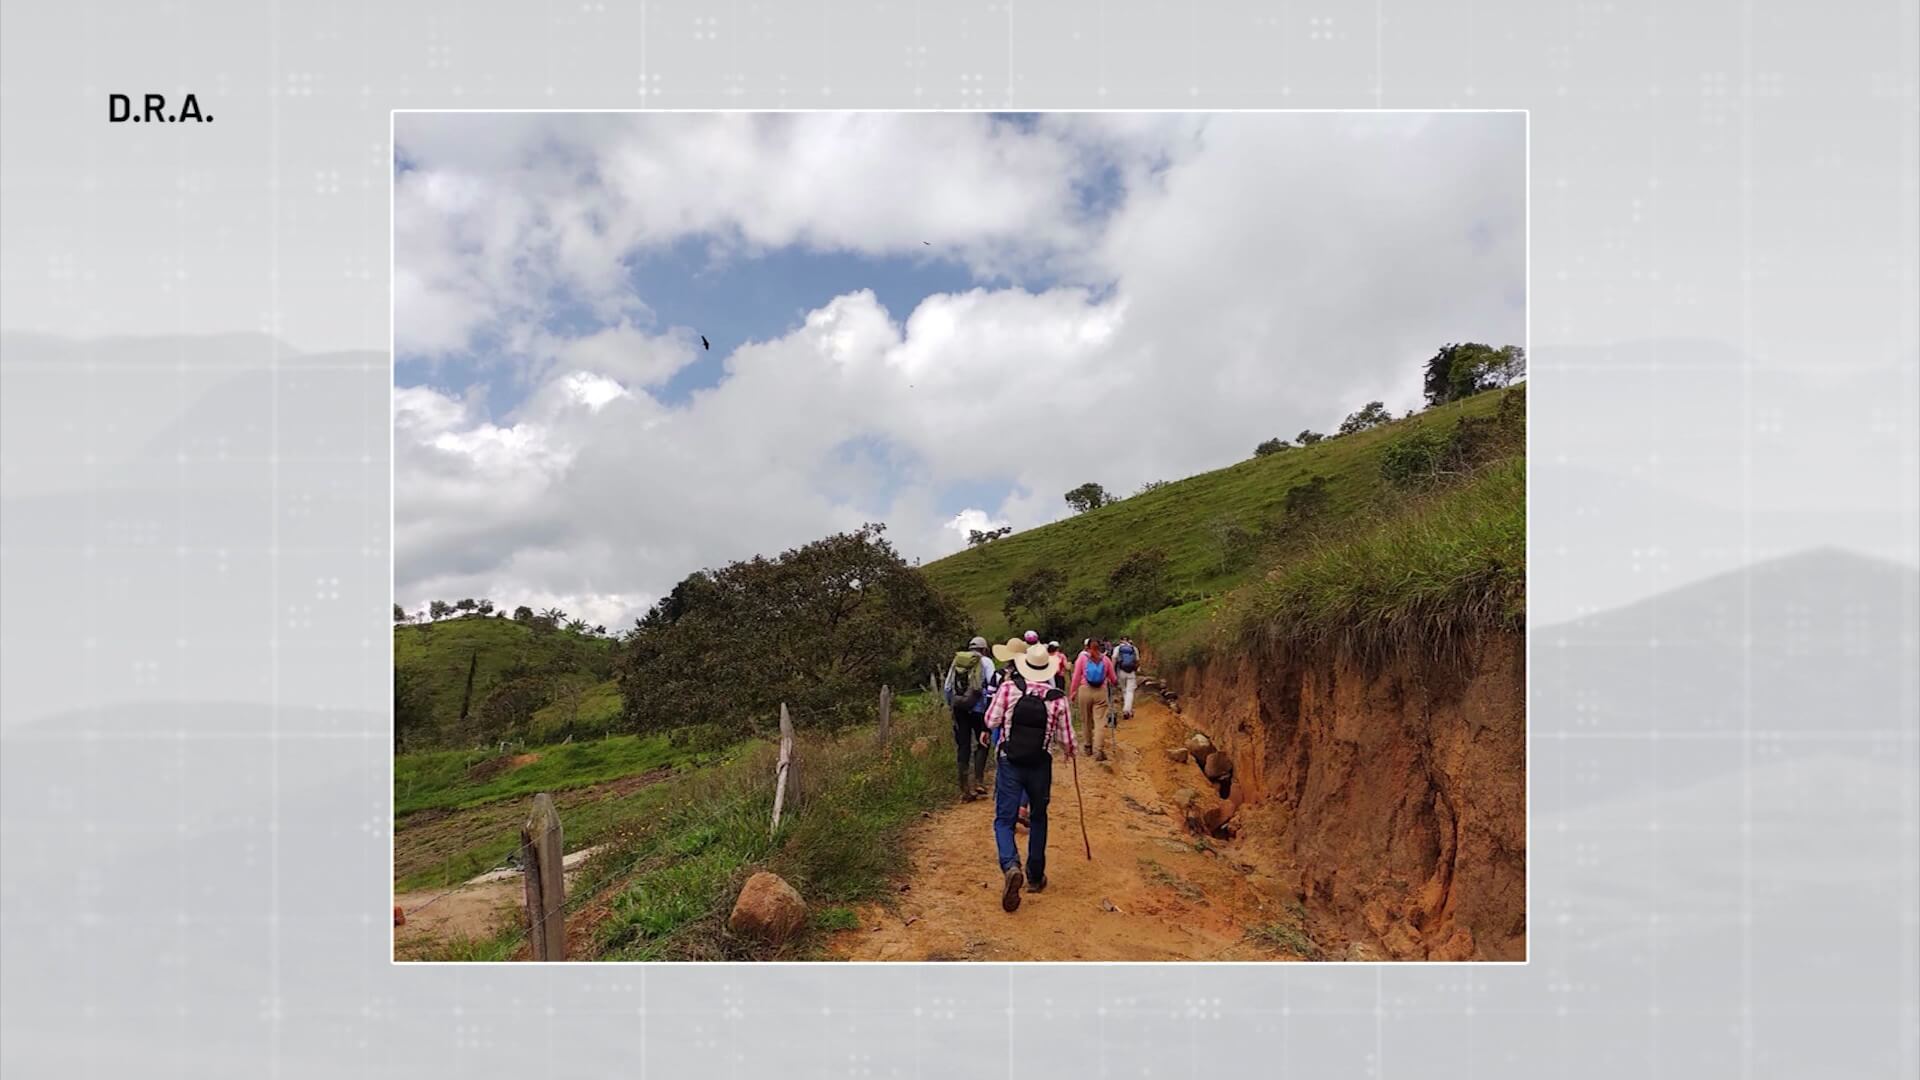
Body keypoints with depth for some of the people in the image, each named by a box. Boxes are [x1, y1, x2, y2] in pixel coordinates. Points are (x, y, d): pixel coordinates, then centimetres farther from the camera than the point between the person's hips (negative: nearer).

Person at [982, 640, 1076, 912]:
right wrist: (1070, 752, 21)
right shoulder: (1058, 698, -7)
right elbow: (1066, 740, -2)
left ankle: (1011, 866, -24)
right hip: (1041, 765, 1)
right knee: (1038, 819, 19)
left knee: (1004, 819, 2)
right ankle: (1035, 877, 26)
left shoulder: (1008, 688, -11)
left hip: (1010, 762, -1)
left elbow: (991, 722, -7)